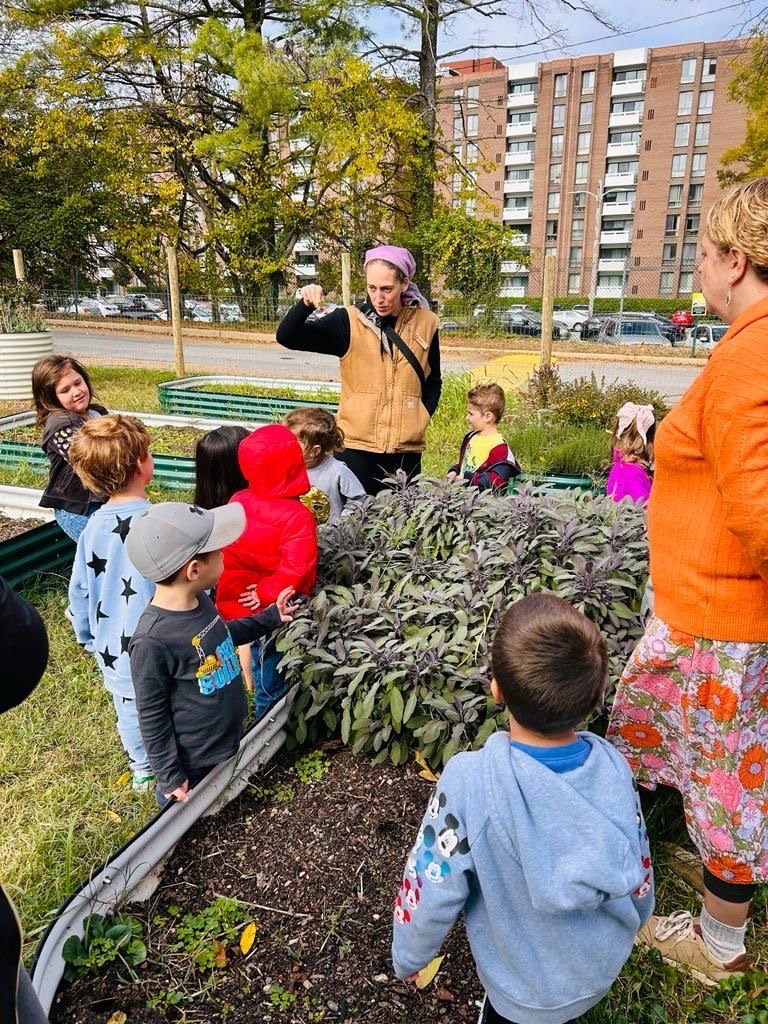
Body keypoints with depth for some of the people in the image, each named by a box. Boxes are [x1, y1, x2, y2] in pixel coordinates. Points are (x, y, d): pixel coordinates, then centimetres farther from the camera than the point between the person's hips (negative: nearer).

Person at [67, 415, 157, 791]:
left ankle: (142, 772, 48)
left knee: (131, 713, 25)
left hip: (113, 649, 5)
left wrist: (88, 637, 19)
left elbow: (79, 592, 3)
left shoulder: (93, 527, -8)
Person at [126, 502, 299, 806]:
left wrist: (269, 618, 12)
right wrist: (169, 777, -13)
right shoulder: (152, 642, -33)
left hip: (231, 740, 7)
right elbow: (152, 718, -21)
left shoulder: (198, 601, -9)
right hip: (192, 762, -7)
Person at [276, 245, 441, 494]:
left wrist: (422, 417, 1)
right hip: (356, 447, -2)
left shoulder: (425, 323, 4)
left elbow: (433, 382, 16)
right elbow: (287, 337, -8)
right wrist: (305, 305, -25)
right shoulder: (349, 321, -2)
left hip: (406, 450, 2)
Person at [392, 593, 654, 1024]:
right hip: (603, 971, 3)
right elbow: (640, 879, -6)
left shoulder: (469, 782, -34)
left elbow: (431, 892, -21)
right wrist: (627, 927, 15)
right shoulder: (612, 766, -23)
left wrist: (409, 957, -1)